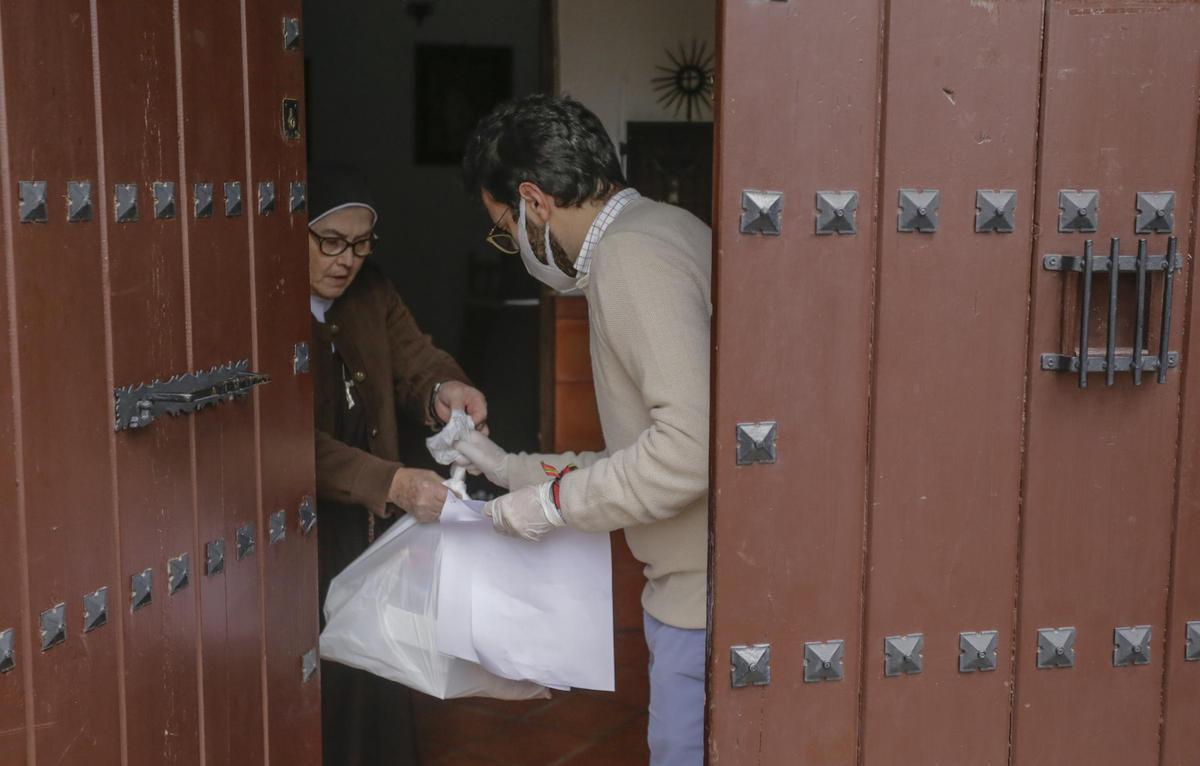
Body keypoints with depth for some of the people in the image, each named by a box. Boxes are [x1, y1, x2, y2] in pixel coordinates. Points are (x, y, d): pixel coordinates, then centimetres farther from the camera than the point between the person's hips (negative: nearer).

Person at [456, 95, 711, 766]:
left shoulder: (632, 257, -18)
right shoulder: (661, 230, 15)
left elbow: (692, 445, -30)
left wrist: (557, 500, -16)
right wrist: (514, 469, 18)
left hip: (701, 593, -10)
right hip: (693, 584, 10)